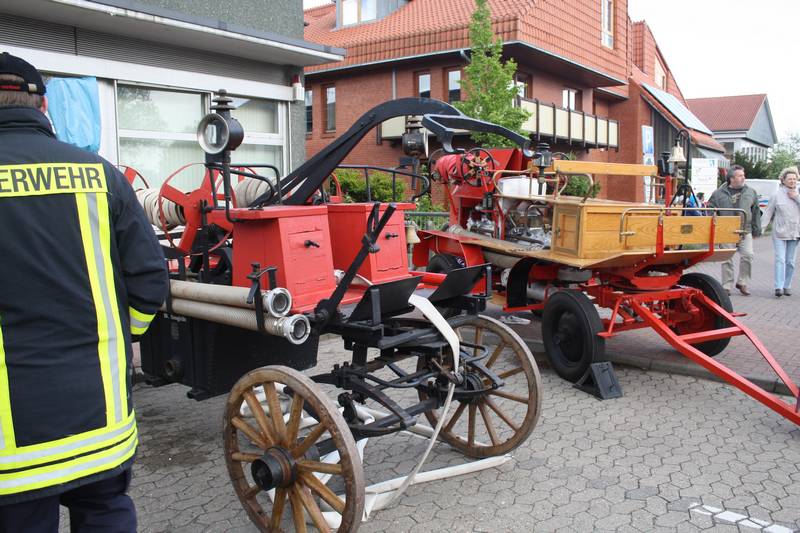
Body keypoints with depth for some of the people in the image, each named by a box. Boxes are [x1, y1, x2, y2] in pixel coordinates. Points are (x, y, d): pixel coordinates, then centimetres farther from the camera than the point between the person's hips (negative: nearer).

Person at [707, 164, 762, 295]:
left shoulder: (750, 193, 11)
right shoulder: (718, 194, 2)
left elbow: (756, 212, 15)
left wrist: (756, 229, 12)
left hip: (745, 231, 2)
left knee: (748, 255, -9)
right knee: (727, 259, 2)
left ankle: (742, 282, 9)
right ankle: (727, 286, 11)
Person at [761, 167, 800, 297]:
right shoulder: (776, 195, 0)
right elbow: (768, 213, 1)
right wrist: (761, 228, -6)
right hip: (779, 233, -3)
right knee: (780, 259, -11)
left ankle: (787, 286, 16)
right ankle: (779, 287, -15)